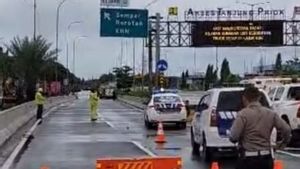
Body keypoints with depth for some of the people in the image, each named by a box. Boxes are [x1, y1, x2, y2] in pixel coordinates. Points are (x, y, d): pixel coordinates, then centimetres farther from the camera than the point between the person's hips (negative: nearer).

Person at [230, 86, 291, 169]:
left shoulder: (243, 114, -10)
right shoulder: (270, 113, 5)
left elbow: (233, 137, -15)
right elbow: (286, 129, 3)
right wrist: (284, 142, 22)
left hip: (248, 159, -5)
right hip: (266, 158, 5)